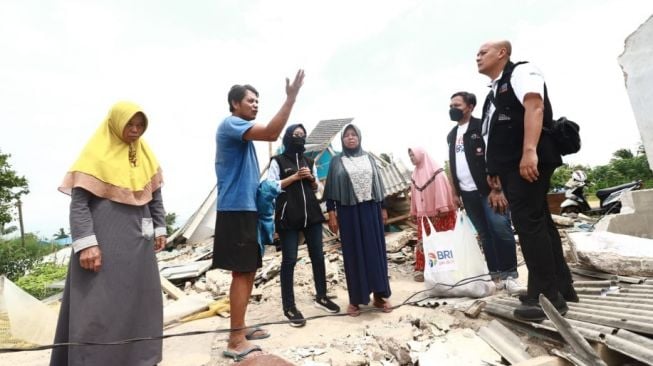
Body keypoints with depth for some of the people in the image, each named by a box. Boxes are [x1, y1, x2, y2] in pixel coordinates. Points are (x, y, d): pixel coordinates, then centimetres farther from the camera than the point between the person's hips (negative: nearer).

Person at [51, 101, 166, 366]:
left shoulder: (145, 154, 10)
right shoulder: (96, 153, -7)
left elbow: (155, 195, 15)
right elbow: (78, 202, -11)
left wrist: (160, 229, 10)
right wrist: (86, 244, -18)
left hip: (138, 239, 6)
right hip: (104, 239, -6)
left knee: (141, 299, 12)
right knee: (100, 305, -2)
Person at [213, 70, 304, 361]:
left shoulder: (243, 132, 21)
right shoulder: (230, 124, -8)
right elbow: (271, 133, -25)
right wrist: (291, 97, -21)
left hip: (247, 209, 10)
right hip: (236, 210, -10)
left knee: (249, 271, 12)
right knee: (241, 272, -8)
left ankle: (240, 328, 23)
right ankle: (236, 340, -1)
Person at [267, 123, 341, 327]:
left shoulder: (309, 161, 16)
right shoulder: (278, 161, 1)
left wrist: (311, 178, -2)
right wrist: (294, 177, -12)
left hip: (311, 214, 5)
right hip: (288, 216, -5)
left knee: (318, 256, 8)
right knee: (289, 259, -2)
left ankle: (321, 297, 25)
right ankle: (289, 307, 6)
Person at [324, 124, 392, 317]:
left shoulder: (368, 158, 12)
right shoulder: (336, 161, 4)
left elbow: (378, 183, 13)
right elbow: (331, 188, 1)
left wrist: (383, 208, 9)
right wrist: (331, 213, -7)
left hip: (370, 209, 3)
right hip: (348, 212, -2)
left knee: (375, 250, 5)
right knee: (353, 253, 1)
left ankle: (379, 295, 16)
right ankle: (355, 299, 11)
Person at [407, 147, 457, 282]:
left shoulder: (435, 169, -5)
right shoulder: (415, 174, 13)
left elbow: (441, 187, -11)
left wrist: (442, 207, -17)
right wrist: (414, 212, 14)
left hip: (438, 211, -5)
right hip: (423, 212, 5)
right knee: (423, 240, 0)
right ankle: (421, 268, 2)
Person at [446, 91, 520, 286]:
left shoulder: (482, 127, -3)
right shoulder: (451, 135, 16)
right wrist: (456, 192, 15)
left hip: (488, 189, -6)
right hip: (467, 193, 6)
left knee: (501, 229, -7)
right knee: (484, 234, 9)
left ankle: (510, 273, 4)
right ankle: (495, 273, 16)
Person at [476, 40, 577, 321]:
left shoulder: (520, 72, 1)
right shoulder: (494, 93, 26)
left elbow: (534, 107, -17)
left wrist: (529, 151, -30)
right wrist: (494, 174, 19)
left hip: (528, 161, -9)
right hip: (510, 167, 9)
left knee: (529, 223, -11)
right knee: (539, 223, 11)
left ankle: (546, 297, -3)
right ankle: (561, 287, 21)